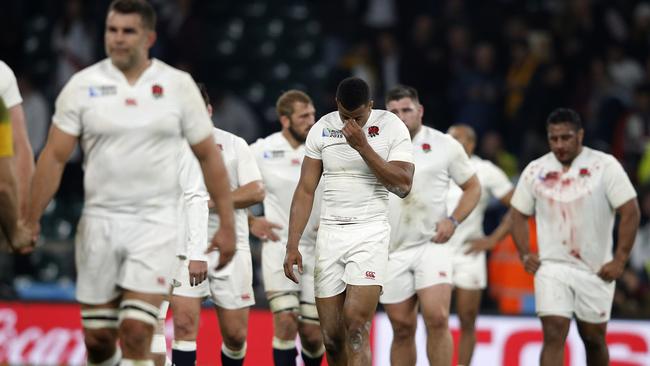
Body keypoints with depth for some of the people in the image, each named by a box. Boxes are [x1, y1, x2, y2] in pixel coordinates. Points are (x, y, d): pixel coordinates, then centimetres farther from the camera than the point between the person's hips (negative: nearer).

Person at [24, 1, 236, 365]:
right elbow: (54, 157, 1)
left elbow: (209, 156, 5)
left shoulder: (179, 85, 1)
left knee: (136, 333, -14)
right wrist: (31, 219, -5)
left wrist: (227, 224, 2)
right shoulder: (83, 85, 1)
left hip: (156, 223, -2)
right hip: (99, 222, 2)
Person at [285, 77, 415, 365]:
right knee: (332, 336, 2)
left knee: (356, 328, -18)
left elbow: (403, 186, -11)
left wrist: (364, 147, -16)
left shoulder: (391, 127, -3)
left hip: (370, 233, -3)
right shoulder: (322, 129, 5)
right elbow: (306, 190, 8)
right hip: (330, 234, 3)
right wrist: (292, 245, 2)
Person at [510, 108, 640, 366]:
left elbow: (630, 212, -6)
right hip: (551, 267, 1)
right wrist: (524, 254, 0)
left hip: (595, 269, -1)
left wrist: (620, 260, -11)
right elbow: (519, 214, 14)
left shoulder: (604, 166, -6)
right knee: (553, 335, -13)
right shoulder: (535, 170, 3)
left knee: (593, 338, 12)